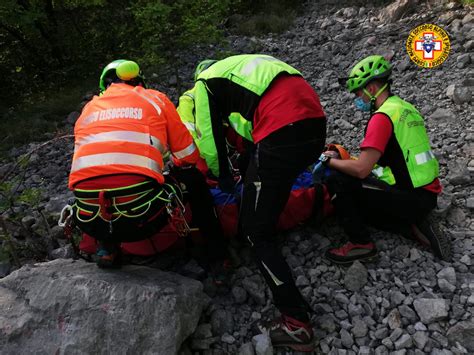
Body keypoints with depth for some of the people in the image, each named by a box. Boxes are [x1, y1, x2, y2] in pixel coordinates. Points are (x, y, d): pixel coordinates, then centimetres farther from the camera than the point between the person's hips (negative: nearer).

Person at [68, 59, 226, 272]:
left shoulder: (88, 108, 22)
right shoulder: (154, 98, 14)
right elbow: (189, 157, 16)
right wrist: (171, 168, 39)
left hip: (90, 222, 3)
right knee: (191, 176, 24)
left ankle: (107, 246, 20)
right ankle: (215, 244, 27)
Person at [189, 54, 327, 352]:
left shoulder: (205, 81, 15)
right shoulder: (246, 66, 36)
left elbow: (209, 139, 10)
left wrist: (223, 175, 29)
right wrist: (248, 169, 47)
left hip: (282, 134, -8)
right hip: (316, 124, 8)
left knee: (256, 231, 3)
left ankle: (297, 323, 5)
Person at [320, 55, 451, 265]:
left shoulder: (382, 116, -17)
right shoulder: (406, 108, 12)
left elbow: (361, 170, -24)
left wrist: (329, 161, -6)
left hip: (409, 199, -9)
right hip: (427, 195, 9)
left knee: (337, 180, -11)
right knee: (360, 204, 23)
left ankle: (361, 244, -4)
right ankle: (415, 222, 10)